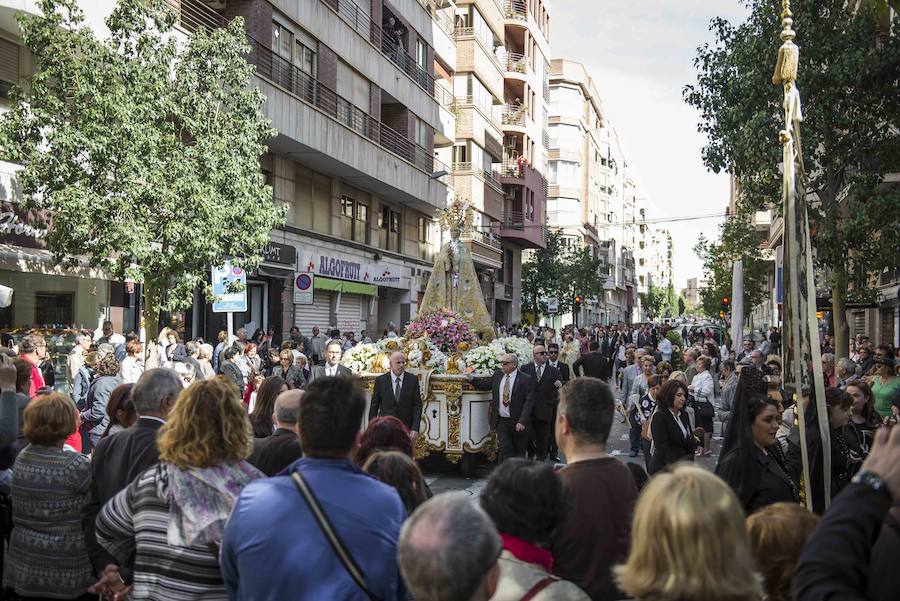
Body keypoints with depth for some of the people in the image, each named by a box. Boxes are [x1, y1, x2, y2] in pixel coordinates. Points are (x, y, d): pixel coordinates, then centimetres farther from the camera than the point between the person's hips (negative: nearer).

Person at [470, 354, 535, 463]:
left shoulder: (526, 379, -9)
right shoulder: (498, 375, 7)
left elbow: (529, 402, -13)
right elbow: (486, 384, 21)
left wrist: (522, 421, -21)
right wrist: (472, 379, 4)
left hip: (518, 423, -2)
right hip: (501, 421, 3)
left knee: (519, 452, 12)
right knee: (504, 449, -6)